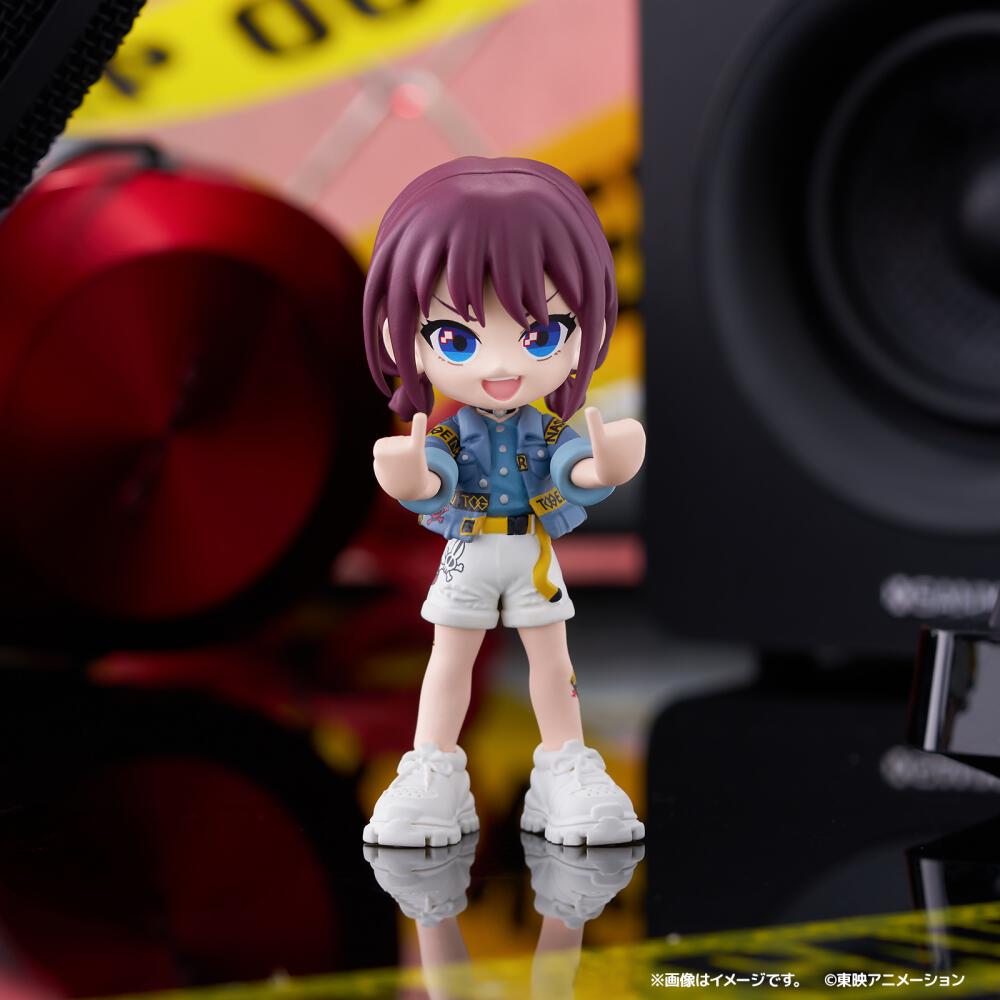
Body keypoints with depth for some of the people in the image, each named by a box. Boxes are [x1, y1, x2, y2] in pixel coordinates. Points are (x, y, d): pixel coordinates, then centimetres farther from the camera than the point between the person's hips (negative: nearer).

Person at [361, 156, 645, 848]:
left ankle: (567, 775, 18)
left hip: (536, 557, 1)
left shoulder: (551, 430, -9)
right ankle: (433, 777, 16)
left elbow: (578, 474, -23)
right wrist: (413, 479, -50)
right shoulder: (447, 433, -13)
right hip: (466, 557, -1)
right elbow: (431, 483, -26)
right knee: (450, 659, 8)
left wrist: (603, 467, -46)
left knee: (552, 660, 9)